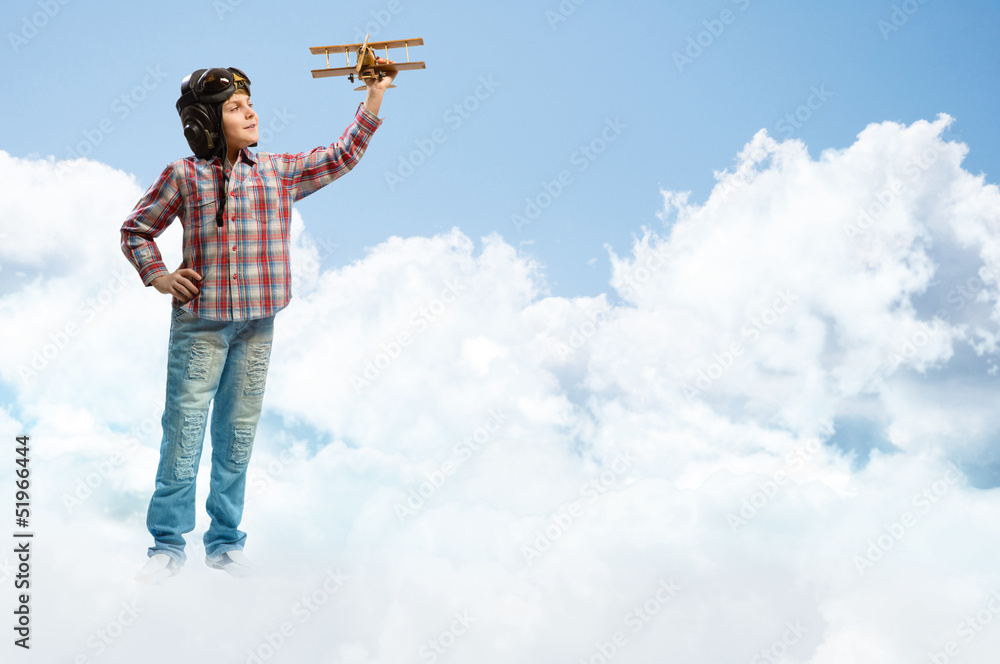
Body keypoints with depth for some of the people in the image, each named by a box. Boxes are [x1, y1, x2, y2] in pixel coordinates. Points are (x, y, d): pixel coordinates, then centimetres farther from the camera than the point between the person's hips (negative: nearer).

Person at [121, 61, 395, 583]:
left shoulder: (278, 172, 7)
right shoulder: (183, 176, -2)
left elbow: (341, 158, 12)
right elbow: (135, 231, 9)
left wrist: (374, 96, 7)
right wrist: (159, 277, -4)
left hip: (256, 325, 3)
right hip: (199, 324, -3)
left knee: (238, 436, 8)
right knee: (184, 431, -1)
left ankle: (225, 541, 18)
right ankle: (168, 543, 9)